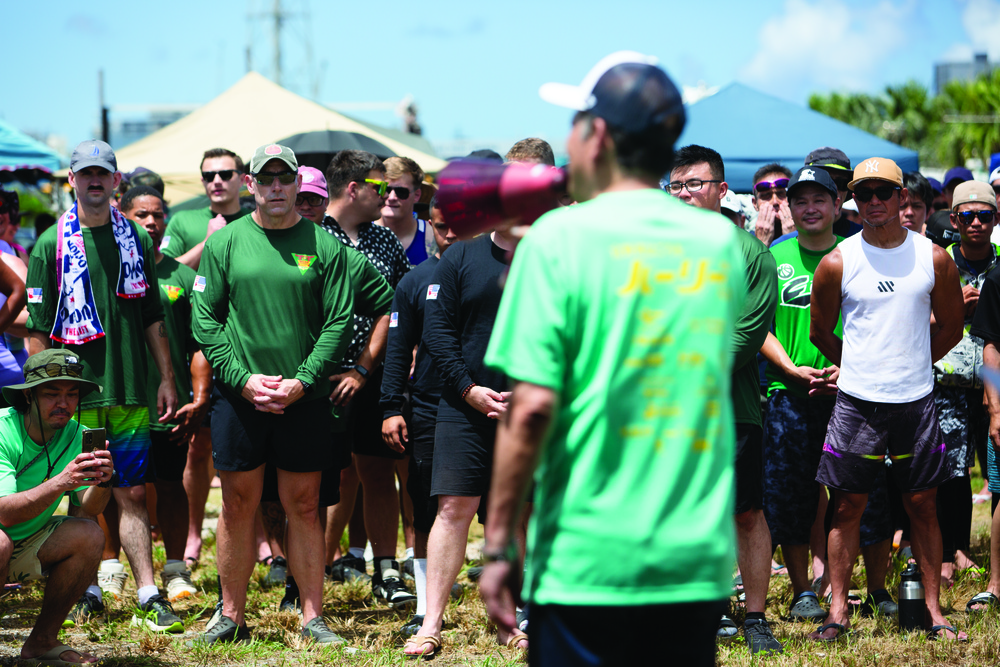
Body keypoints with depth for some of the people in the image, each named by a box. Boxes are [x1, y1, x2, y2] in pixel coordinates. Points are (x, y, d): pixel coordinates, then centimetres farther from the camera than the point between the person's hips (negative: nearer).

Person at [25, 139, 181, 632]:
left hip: (130, 391, 2)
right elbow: (38, 329, 1)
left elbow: (152, 317, 16)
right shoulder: (51, 245, 1)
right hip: (76, 394, -2)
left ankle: (149, 595, -3)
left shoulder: (136, 240, 11)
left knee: (132, 494, 1)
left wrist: (166, 379, 10)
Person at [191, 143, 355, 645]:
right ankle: (231, 617, 13)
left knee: (304, 506, 4)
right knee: (238, 505, 5)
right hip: (238, 396, 0)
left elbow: (339, 321, 0)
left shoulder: (323, 245, 3)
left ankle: (312, 616, 9)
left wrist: (302, 382, -11)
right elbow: (205, 319, 2)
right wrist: (243, 378, -10)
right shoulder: (224, 242, 4)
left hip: (305, 397, 0)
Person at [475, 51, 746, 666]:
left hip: (588, 565, -5)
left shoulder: (562, 237, -7)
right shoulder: (721, 241, 9)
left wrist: (499, 546, -5)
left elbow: (533, 408, -13)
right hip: (701, 563, 5)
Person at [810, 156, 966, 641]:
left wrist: (911, 363, 11)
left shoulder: (933, 258, 2)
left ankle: (935, 611, 10)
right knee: (847, 508, 0)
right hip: (857, 401, -1)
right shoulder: (837, 263, -2)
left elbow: (950, 327, 13)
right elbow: (820, 332, 10)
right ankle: (837, 613, 6)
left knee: (922, 507, 5)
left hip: (916, 400, 1)